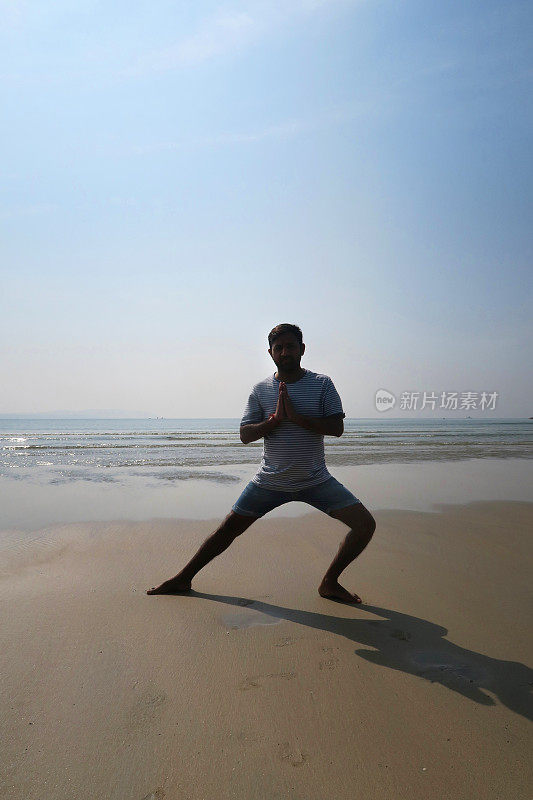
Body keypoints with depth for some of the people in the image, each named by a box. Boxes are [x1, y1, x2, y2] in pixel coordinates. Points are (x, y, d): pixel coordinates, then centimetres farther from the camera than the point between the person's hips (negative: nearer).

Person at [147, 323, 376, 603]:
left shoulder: (322, 383, -3)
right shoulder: (261, 389, 0)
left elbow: (337, 427, -12)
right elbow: (245, 435, -4)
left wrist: (296, 417, -22)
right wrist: (276, 419, -19)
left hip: (315, 481, 0)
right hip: (270, 481, 0)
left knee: (365, 524, -10)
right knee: (229, 528, 2)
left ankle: (329, 583, 8)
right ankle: (183, 579, 21)